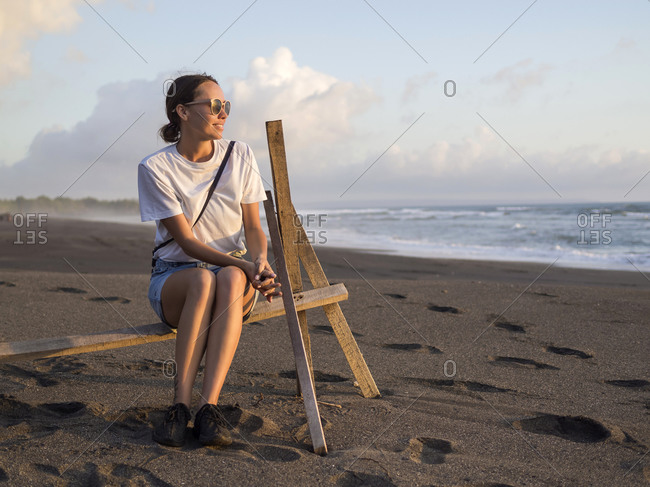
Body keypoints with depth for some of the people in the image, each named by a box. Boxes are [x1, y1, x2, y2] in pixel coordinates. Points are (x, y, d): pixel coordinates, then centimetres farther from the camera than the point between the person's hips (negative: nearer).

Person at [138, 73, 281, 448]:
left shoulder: (240, 156, 2)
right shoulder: (155, 168, -9)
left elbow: (253, 227, 3)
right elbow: (187, 241, -14)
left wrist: (260, 262, -21)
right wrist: (245, 266, -27)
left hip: (234, 273, 2)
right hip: (174, 278, -2)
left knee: (231, 279, -35)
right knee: (203, 279, -38)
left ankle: (210, 405, -40)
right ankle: (181, 405, -36)